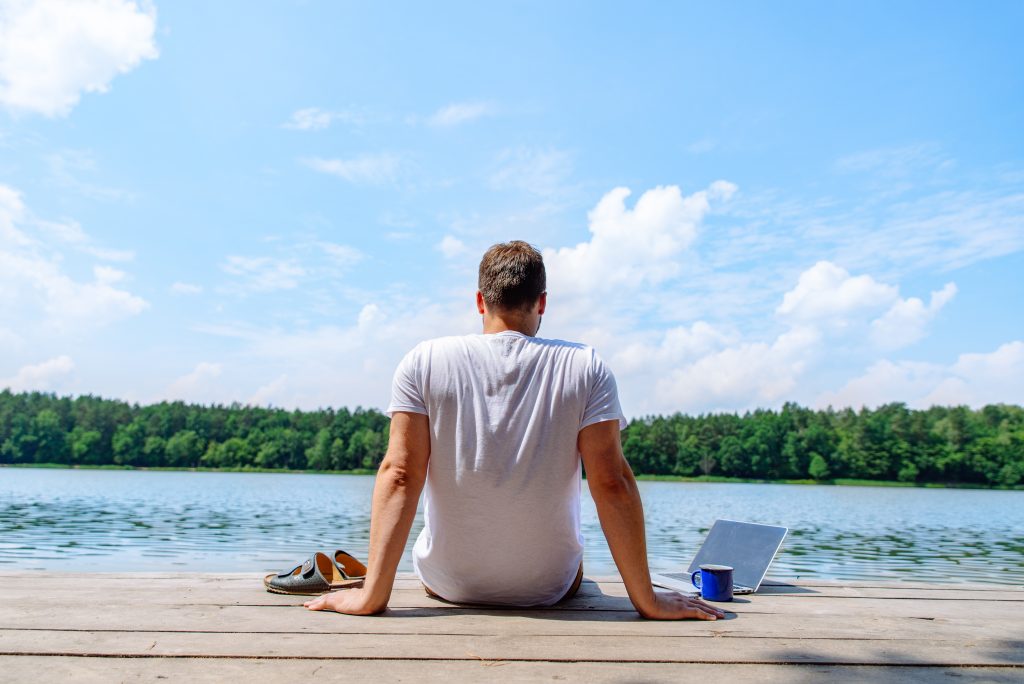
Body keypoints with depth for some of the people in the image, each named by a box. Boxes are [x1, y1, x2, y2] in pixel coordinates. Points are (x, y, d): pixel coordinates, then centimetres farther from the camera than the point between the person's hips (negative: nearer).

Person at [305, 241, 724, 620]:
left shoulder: (425, 362, -12)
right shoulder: (586, 368, -13)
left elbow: (400, 474, -17)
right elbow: (612, 483, -17)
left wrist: (372, 594, -14)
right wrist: (647, 600, -10)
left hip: (447, 585, 1)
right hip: (548, 589, 0)